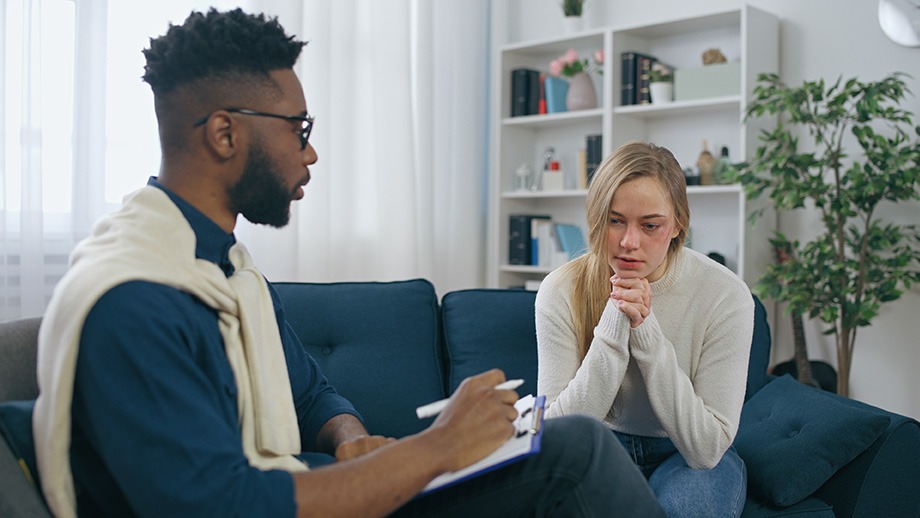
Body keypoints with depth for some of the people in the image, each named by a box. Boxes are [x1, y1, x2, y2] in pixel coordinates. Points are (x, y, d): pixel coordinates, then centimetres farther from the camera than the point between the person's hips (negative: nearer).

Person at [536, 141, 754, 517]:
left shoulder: (725, 295, -20)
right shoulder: (560, 291, -16)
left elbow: (707, 448, -23)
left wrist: (646, 331, -32)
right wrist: (614, 328, -32)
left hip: (686, 458, 0)